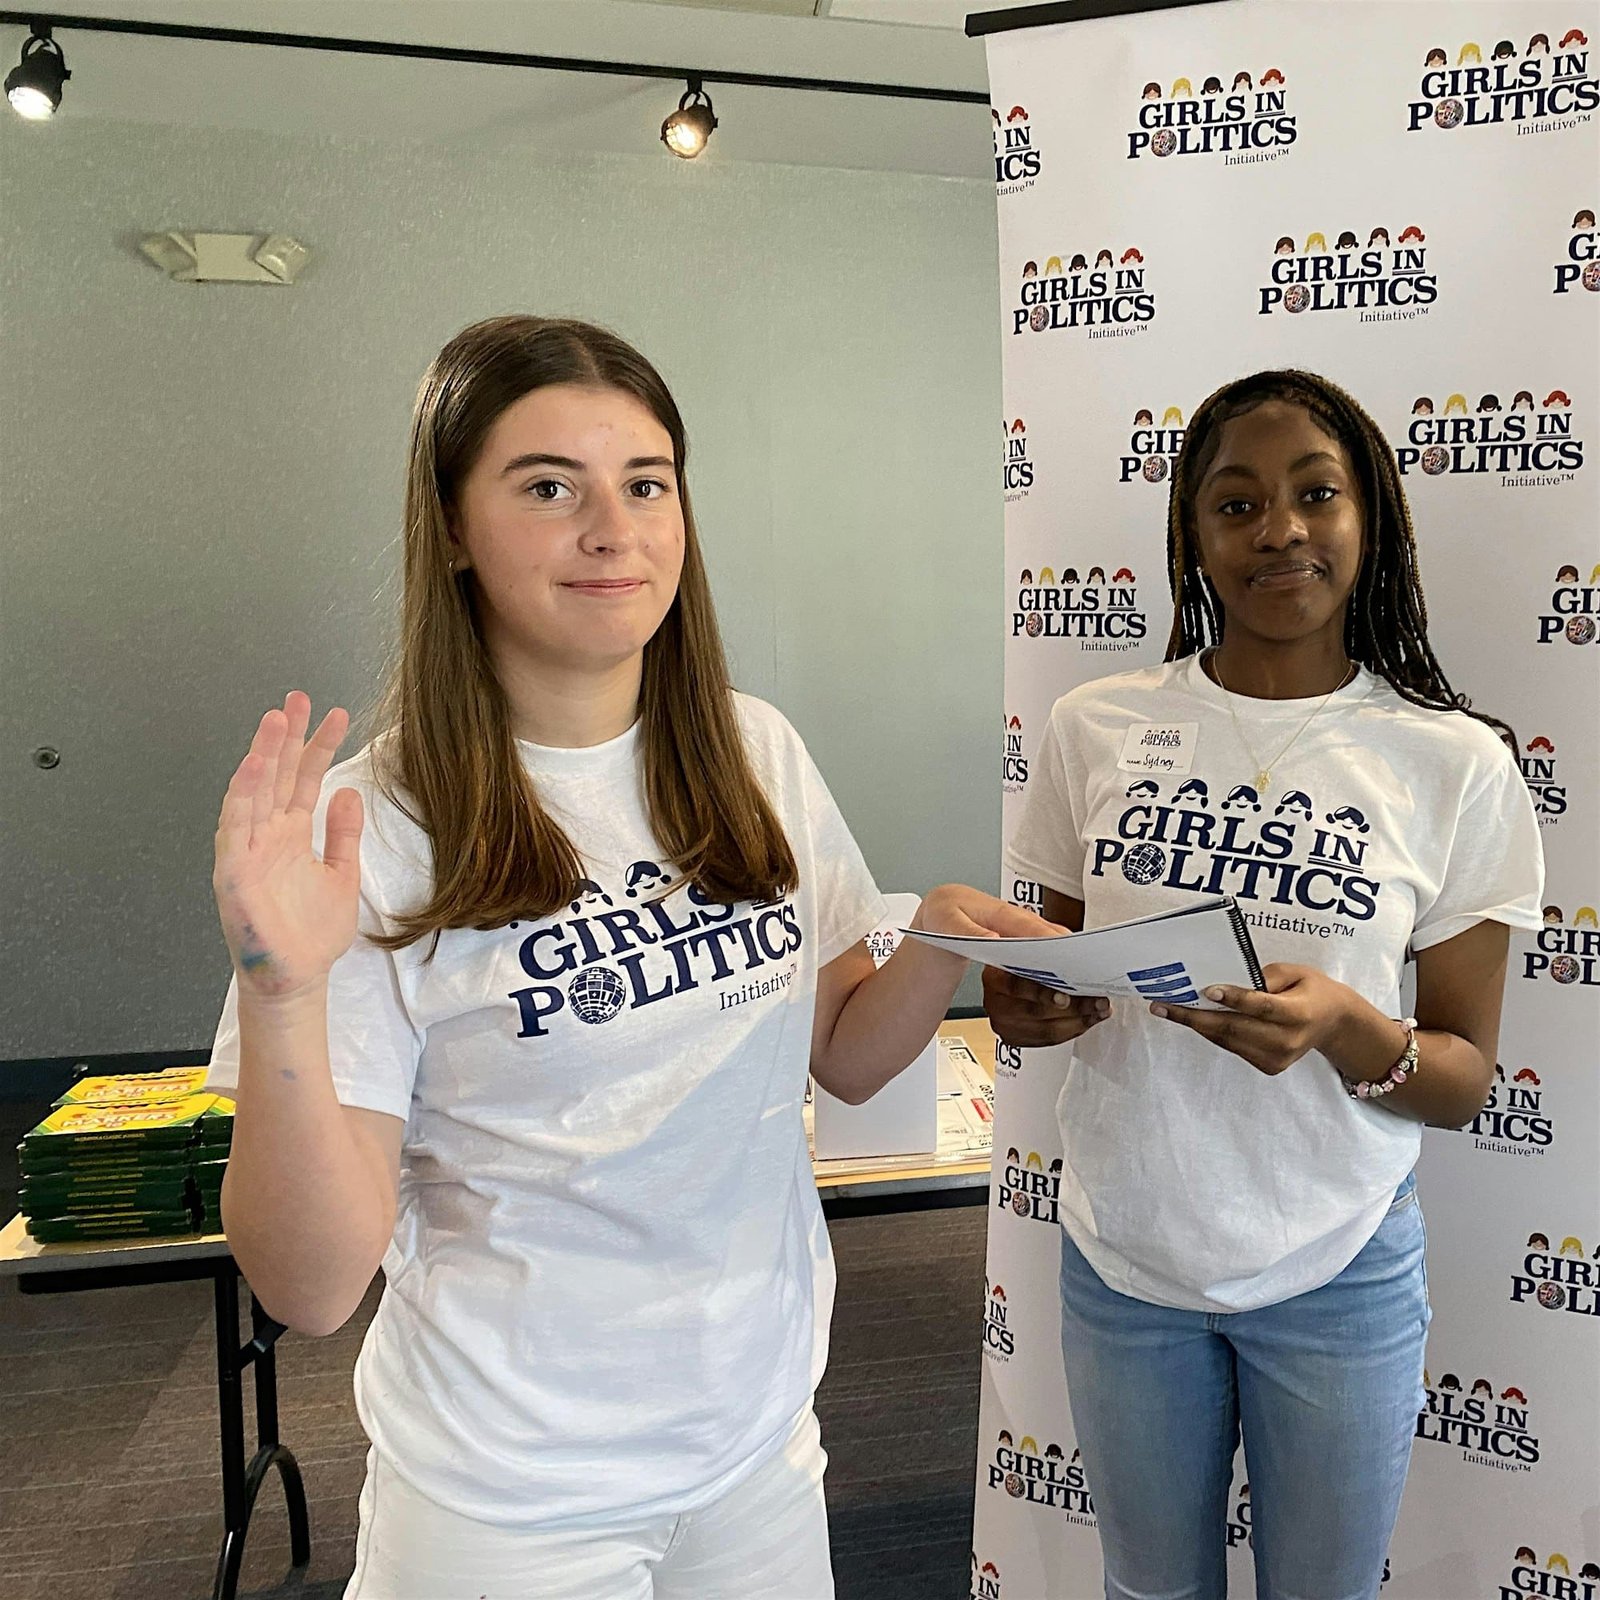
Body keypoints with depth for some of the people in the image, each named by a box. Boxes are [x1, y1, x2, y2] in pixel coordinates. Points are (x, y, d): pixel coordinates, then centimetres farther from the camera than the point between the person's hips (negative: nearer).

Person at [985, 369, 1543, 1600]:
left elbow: (1467, 1077, -5)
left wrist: (1343, 1027, -25)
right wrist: (1028, 1005, -16)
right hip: (1121, 1251, 1)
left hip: (1337, 1270, -1)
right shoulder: (1095, 729, -6)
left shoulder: (1456, 763, -9)